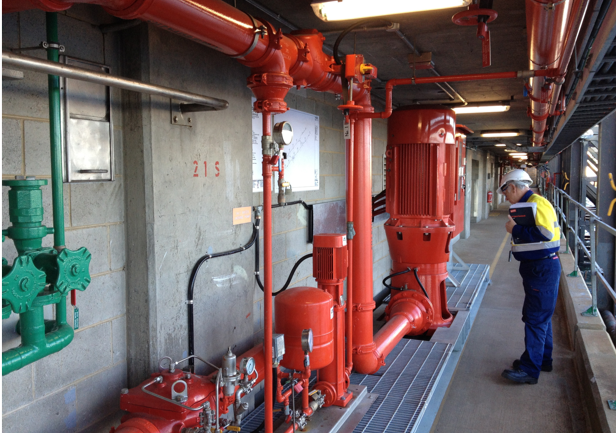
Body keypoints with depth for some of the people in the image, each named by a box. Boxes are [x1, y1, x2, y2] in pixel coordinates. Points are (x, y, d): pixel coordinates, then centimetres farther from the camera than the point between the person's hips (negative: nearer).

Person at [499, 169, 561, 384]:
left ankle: (529, 370, 1)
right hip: (535, 267, 11)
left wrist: (515, 229, -21)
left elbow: (545, 233, -29)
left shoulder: (537, 203, -17)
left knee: (536, 319, -5)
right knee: (540, 316, 19)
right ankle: (543, 360, 33)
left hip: (543, 268, -11)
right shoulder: (527, 204, 13)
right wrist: (515, 228, 2)